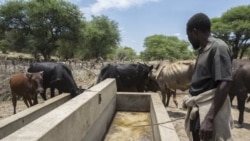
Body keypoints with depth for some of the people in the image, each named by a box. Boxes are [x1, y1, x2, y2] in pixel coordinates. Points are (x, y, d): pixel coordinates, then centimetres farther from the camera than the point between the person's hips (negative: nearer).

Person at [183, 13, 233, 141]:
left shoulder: (218, 47, -14)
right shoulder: (203, 50, 11)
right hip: (197, 111, 8)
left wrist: (209, 119, -25)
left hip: (210, 111, -8)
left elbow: (224, 85, -22)